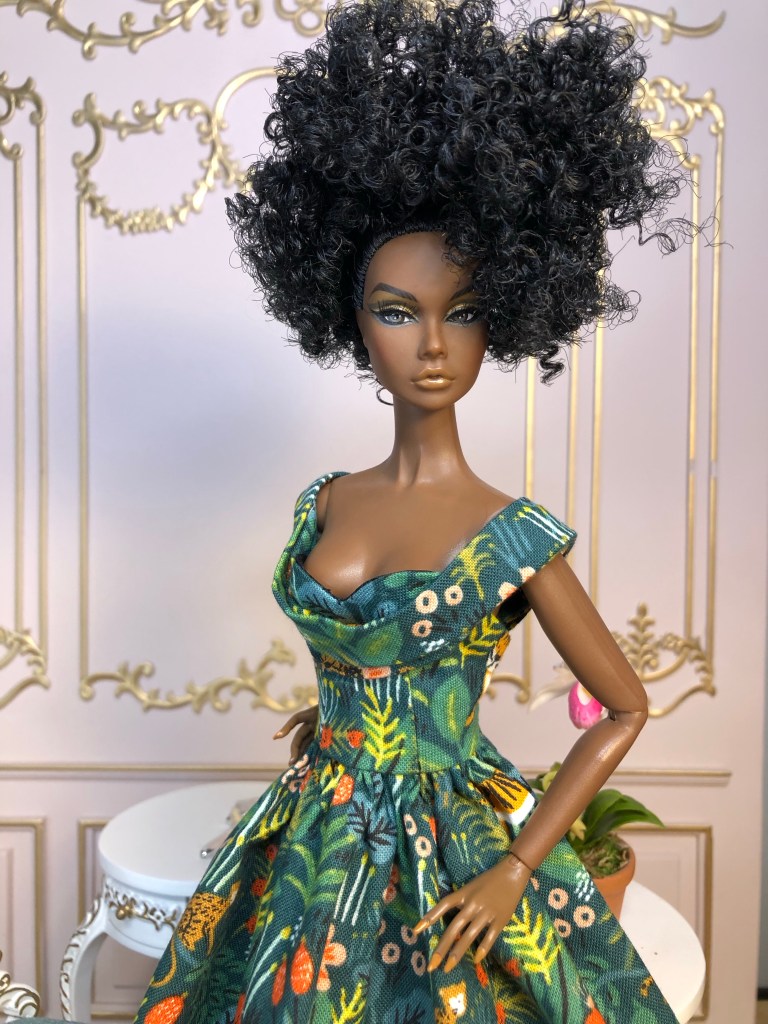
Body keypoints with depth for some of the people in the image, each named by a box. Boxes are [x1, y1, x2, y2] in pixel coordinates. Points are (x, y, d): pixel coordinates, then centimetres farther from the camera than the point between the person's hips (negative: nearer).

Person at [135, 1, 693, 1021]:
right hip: (314, 853, 4)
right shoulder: (326, 502, -3)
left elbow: (625, 708, -7)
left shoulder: (515, 535, -16)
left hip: (453, 864, -4)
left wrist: (516, 873, -11)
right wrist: (335, 721, 7)